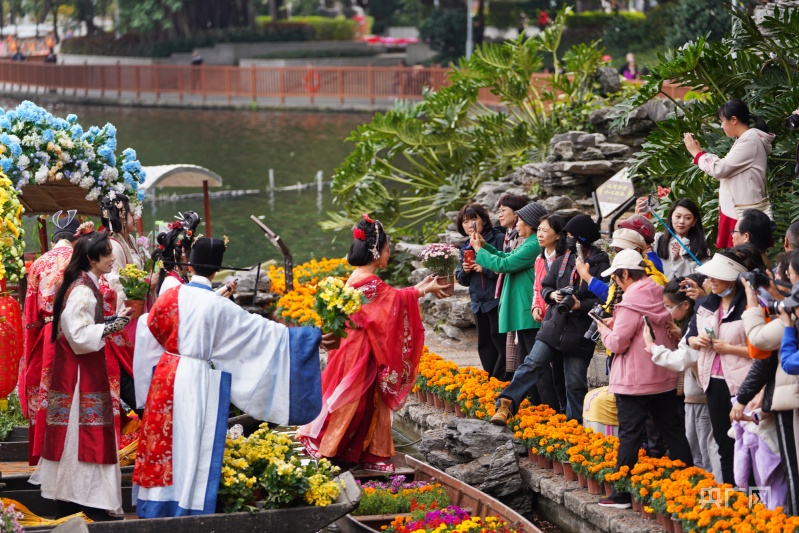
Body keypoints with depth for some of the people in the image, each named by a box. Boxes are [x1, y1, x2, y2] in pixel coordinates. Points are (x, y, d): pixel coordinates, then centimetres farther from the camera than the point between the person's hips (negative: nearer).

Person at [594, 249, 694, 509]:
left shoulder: (630, 303, -17)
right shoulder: (661, 297, 5)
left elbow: (617, 343, -18)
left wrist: (604, 329, 4)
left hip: (634, 381, -7)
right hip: (665, 378, 7)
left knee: (630, 436, -2)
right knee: (673, 432, 12)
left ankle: (621, 494, 2)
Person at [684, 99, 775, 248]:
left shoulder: (750, 141, -14)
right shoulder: (744, 139, 17)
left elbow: (719, 169, -17)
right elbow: (726, 167, 17)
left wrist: (696, 152, -3)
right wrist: (700, 151, 13)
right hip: (732, 211, 10)